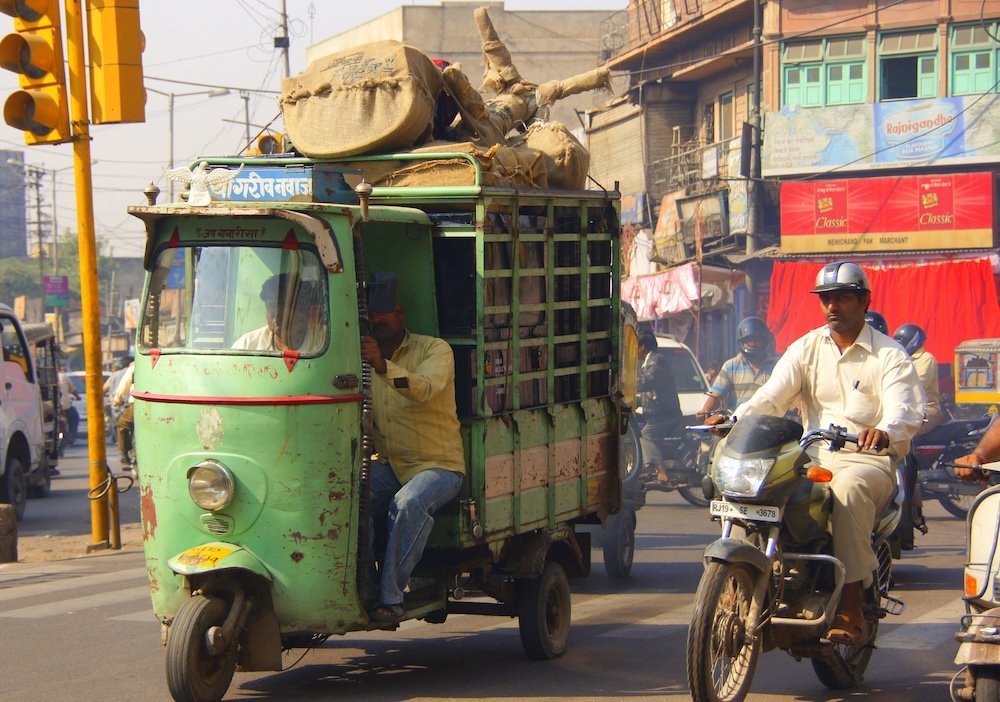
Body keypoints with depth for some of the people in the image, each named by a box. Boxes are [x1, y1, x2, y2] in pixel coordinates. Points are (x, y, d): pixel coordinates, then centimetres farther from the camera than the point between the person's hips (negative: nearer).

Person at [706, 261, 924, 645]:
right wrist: (735, 419, -21)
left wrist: (885, 431, -40)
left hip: (869, 458, -4)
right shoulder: (806, 348, 15)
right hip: (814, 456, 4)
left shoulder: (888, 354, 3)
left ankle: (851, 607, -38)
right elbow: (771, 396, 1)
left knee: (848, 487, -39)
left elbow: (906, 409, -15)